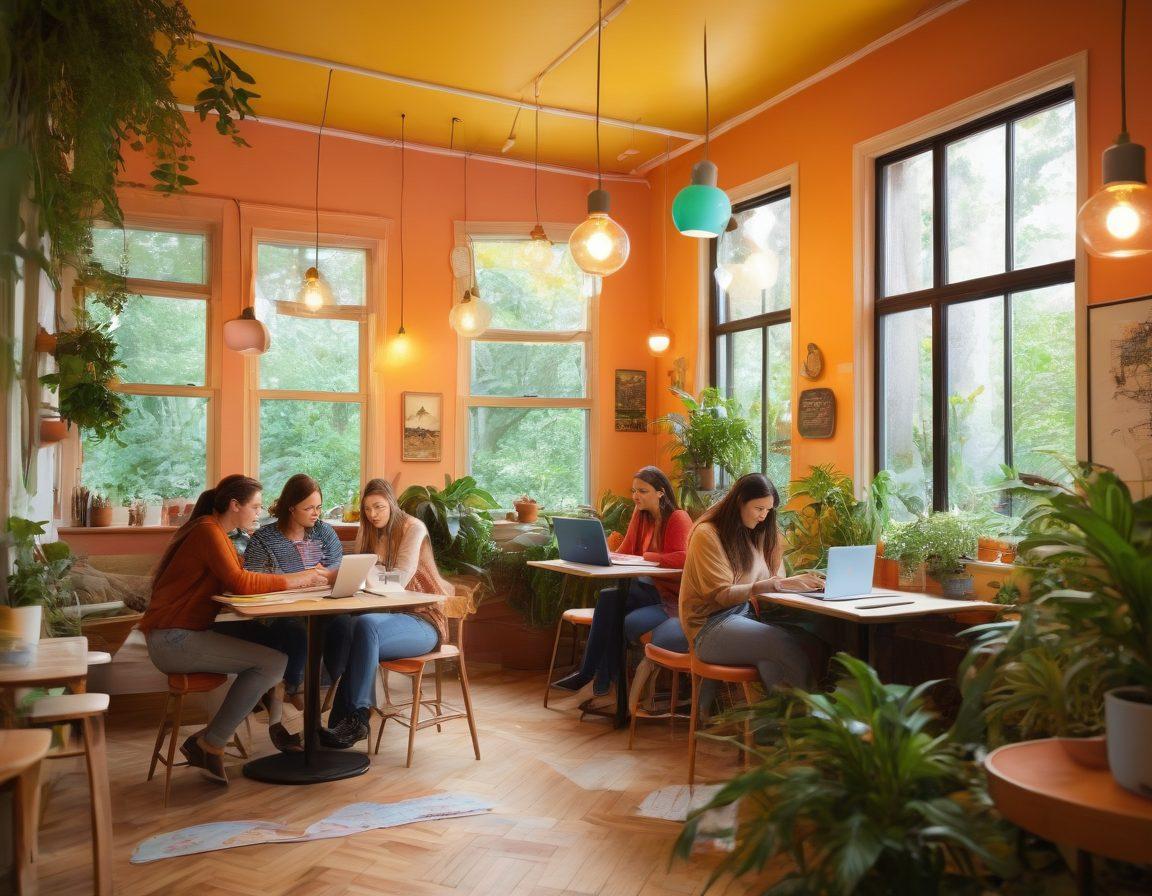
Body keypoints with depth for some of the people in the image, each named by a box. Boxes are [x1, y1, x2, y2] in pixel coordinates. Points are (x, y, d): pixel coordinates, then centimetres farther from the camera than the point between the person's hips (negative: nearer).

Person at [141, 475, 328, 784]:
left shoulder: (215, 533, 18)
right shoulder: (207, 531, -13)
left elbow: (241, 578, 12)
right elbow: (239, 582, -24)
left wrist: (302, 576, 1)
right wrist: (296, 580, -16)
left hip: (183, 636, 10)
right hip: (172, 639, -10)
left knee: (273, 652, 1)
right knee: (273, 661, -18)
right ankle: (209, 744, -7)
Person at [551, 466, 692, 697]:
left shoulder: (679, 518, -9)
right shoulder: (640, 515, 10)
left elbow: (683, 558, -24)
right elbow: (624, 552, 11)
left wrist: (646, 557, -19)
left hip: (674, 595, -6)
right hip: (648, 588, 6)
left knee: (630, 622, -29)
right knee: (608, 598, -23)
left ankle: (589, 673, -7)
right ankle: (600, 675, -17)